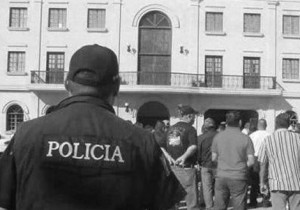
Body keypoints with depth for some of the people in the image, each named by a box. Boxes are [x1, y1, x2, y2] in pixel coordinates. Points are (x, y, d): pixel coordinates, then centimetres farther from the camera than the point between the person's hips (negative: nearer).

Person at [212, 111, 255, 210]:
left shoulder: (218, 136, 0)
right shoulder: (245, 138, -6)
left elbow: (214, 158, 6)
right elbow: (251, 161, -7)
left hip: (221, 177, 2)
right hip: (239, 178, -2)